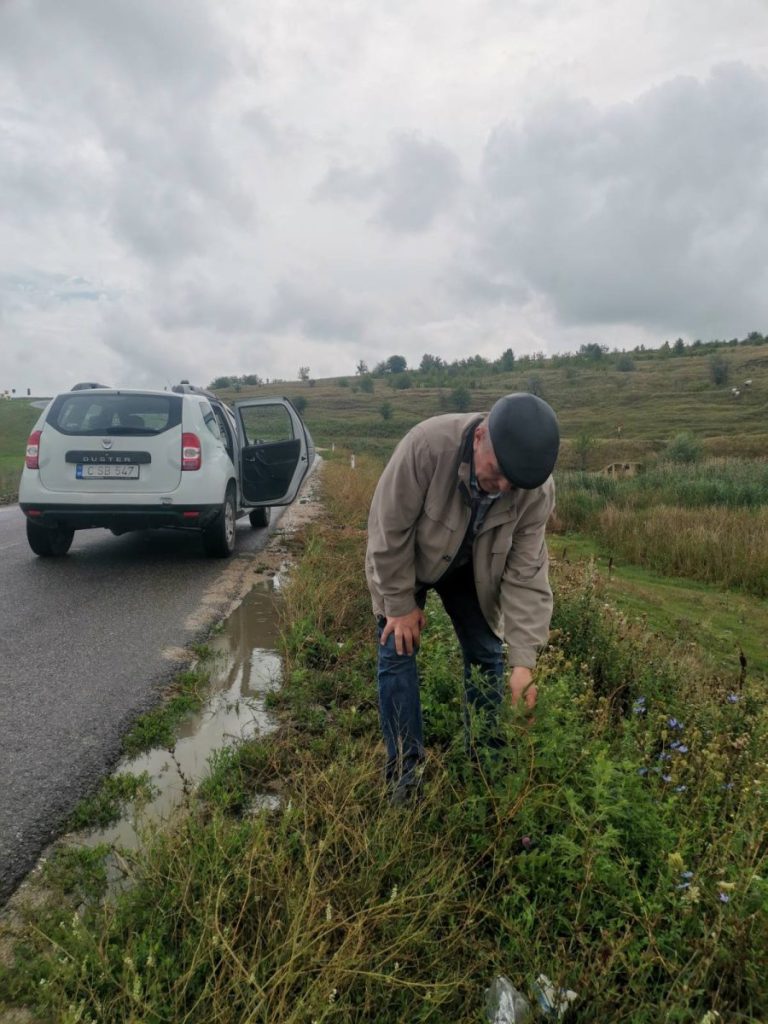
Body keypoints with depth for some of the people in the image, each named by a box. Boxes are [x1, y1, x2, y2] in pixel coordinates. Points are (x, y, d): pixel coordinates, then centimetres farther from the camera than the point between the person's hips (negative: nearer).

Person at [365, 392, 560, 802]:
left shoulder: (538, 489, -28)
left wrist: (523, 660, -28)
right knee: (398, 652, -5)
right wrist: (401, 604, -19)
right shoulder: (427, 445, -40)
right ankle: (405, 776, 9)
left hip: (470, 568, 3)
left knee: (486, 655, 5)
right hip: (404, 560, -2)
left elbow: (526, 574, -23)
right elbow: (389, 529, -29)